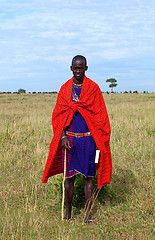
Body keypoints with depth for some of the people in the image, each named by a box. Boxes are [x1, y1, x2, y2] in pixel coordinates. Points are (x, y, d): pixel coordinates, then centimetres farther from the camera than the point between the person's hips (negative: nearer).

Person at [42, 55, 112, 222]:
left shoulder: (93, 88, 2)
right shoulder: (65, 89, 7)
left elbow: (100, 115, 1)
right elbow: (58, 115, 5)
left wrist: (100, 142, -3)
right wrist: (63, 137, -8)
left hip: (88, 139, -1)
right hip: (69, 139, 1)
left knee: (88, 177, 3)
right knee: (69, 177, 5)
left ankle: (88, 213, 12)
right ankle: (68, 212, 18)